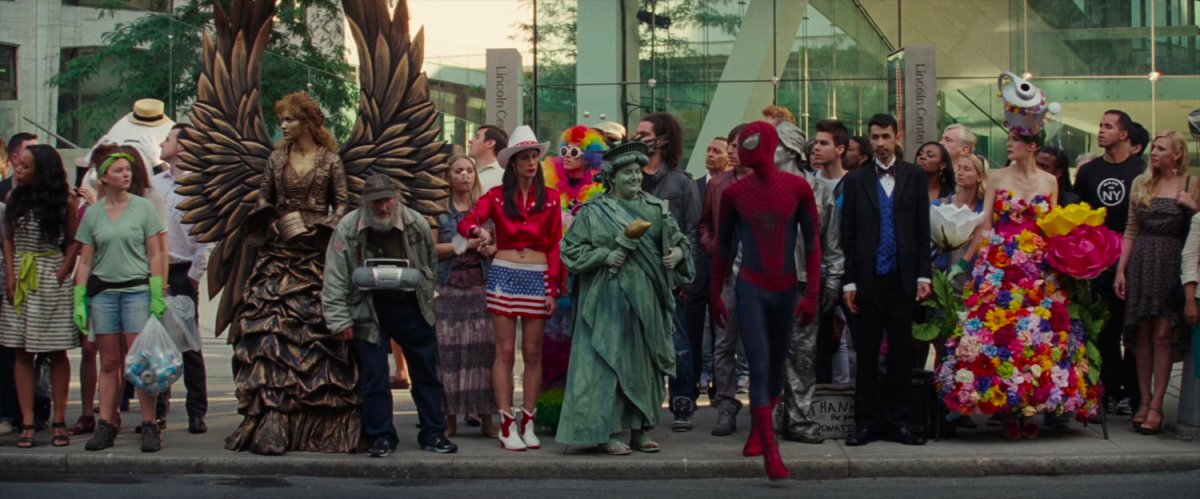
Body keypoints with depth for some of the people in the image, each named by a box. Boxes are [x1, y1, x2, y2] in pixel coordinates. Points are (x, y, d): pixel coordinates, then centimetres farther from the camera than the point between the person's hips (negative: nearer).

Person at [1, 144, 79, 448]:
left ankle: (59, 422, 6)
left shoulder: (64, 202, -3)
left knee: (56, 352, 1)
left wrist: (62, 273, -10)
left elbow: (74, 241, 1)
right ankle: (27, 424, 4)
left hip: (52, 278, -3)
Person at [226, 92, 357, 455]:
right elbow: (263, 200, 18)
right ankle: (270, 422, -8)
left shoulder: (330, 160, 5)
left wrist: (323, 229, -8)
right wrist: (268, 225, 0)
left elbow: (342, 203, 6)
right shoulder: (276, 159, 13)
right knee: (273, 327, -7)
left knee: (317, 328, -7)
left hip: (317, 252, -2)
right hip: (279, 252, 2)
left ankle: (322, 422, -2)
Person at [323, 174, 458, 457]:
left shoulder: (417, 224, -5)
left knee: (427, 372, 7)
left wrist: (425, 296, 6)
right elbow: (335, 278, -9)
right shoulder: (348, 229, -11)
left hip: (411, 306, 2)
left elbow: (431, 264, 10)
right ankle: (381, 437, 13)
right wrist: (340, 321, -11)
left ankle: (433, 434, 18)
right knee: (374, 377, 1)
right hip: (369, 311, -2)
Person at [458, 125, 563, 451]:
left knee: (533, 353, 4)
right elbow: (466, 223, -6)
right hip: (504, 274, -1)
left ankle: (528, 423, 11)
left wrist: (554, 289, 0)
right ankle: (507, 425, 2)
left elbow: (555, 246, 6)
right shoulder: (497, 196, 5)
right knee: (505, 351, -1)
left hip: (537, 277, 1)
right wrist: (479, 230, -30)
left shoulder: (550, 198, 7)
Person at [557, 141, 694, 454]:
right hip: (610, 299, -5)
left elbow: (679, 239, 17)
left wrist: (679, 253, -5)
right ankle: (607, 431, 1)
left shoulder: (656, 208, 11)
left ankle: (639, 429, 17)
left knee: (645, 362, 8)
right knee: (609, 360, -5)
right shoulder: (594, 211, -1)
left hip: (647, 300, 5)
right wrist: (605, 256, -15)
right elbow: (571, 250, -3)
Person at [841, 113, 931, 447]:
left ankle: (896, 421, 11)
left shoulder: (915, 177, 8)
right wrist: (849, 281, -1)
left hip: (903, 278, 1)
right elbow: (847, 234, 5)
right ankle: (866, 422, 9)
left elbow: (923, 229, 7)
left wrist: (923, 275, -1)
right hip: (868, 279, 0)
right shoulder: (856, 180, 7)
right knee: (866, 354, 3)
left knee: (902, 353, 4)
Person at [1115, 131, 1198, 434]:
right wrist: (1121, 269, 7)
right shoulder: (1141, 183, 11)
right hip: (1141, 263, 3)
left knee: (1163, 335, -5)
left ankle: (1156, 406, -1)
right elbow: (1131, 230, 12)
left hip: (1172, 264, -3)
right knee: (1143, 335, 5)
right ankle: (1144, 401, 13)